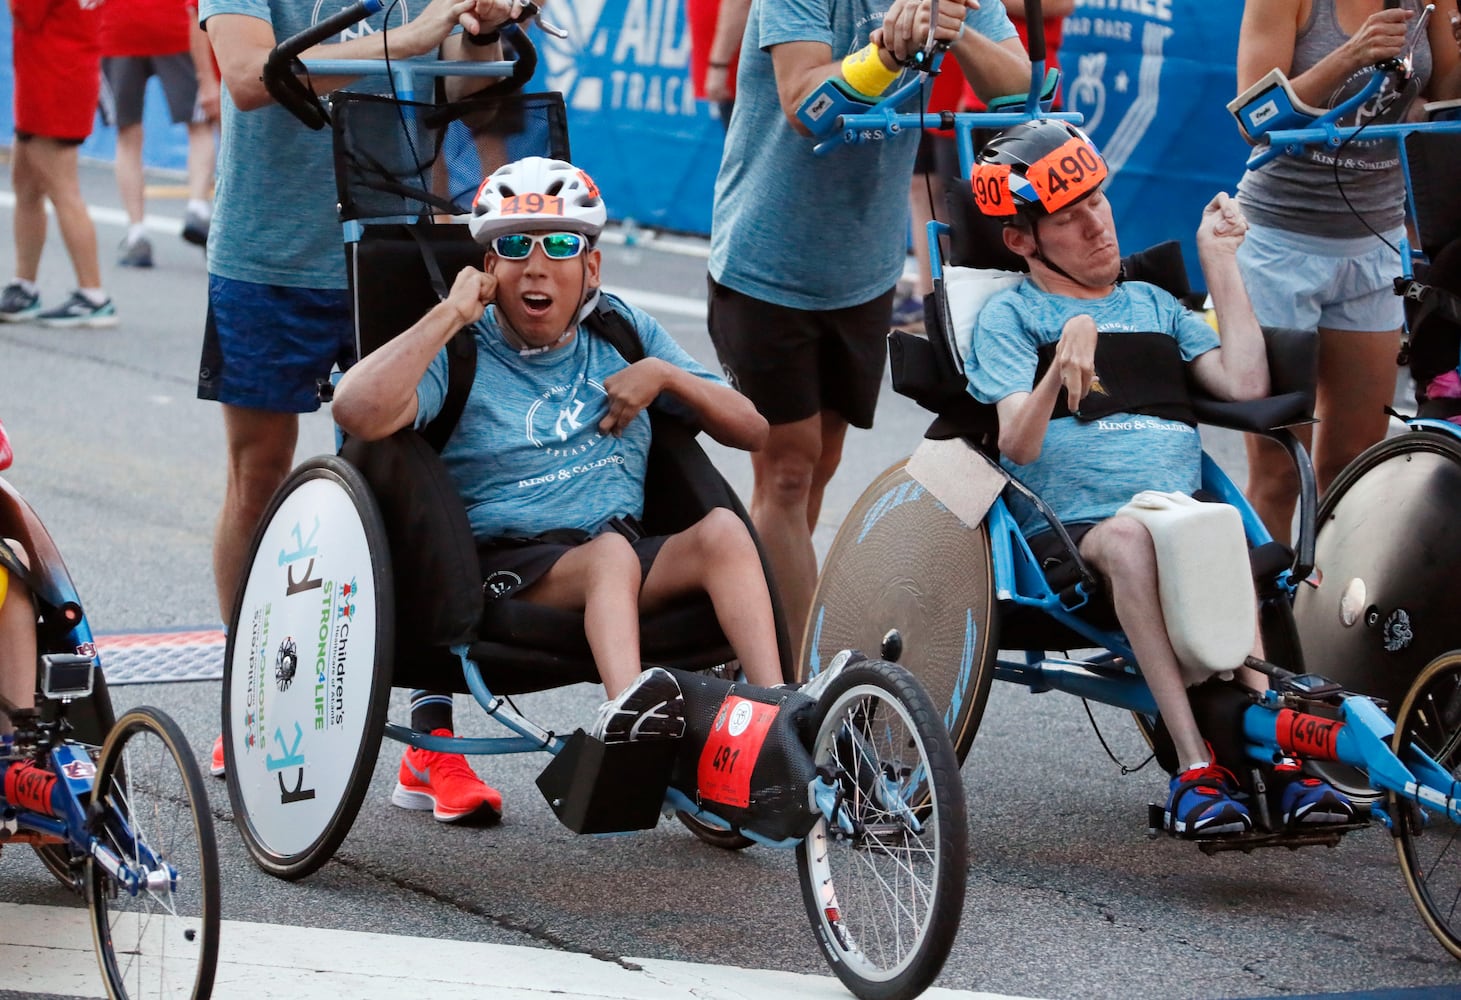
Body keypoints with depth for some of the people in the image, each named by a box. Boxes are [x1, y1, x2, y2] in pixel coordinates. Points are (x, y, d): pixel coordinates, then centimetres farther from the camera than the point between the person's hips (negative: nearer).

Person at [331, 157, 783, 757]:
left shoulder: (622, 331, 19)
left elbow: (752, 431, 19)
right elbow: (358, 413, -18)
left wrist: (664, 375, 1)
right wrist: (450, 314, -11)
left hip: (633, 561, 4)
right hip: (510, 568, -4)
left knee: (722, 530, -25)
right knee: (611, 552, -35)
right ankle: (624, 708, -60)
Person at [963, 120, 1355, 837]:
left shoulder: (1153, 305, 27)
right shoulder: (1010, 315, 13)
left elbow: (1245, 385, 11)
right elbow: (1017, 443, -3)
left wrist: (1219, 259, 16)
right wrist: (1060, 371, -24)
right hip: (1067, 529, -3)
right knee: (1130, 535, -38)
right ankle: (1195, 765, -42)